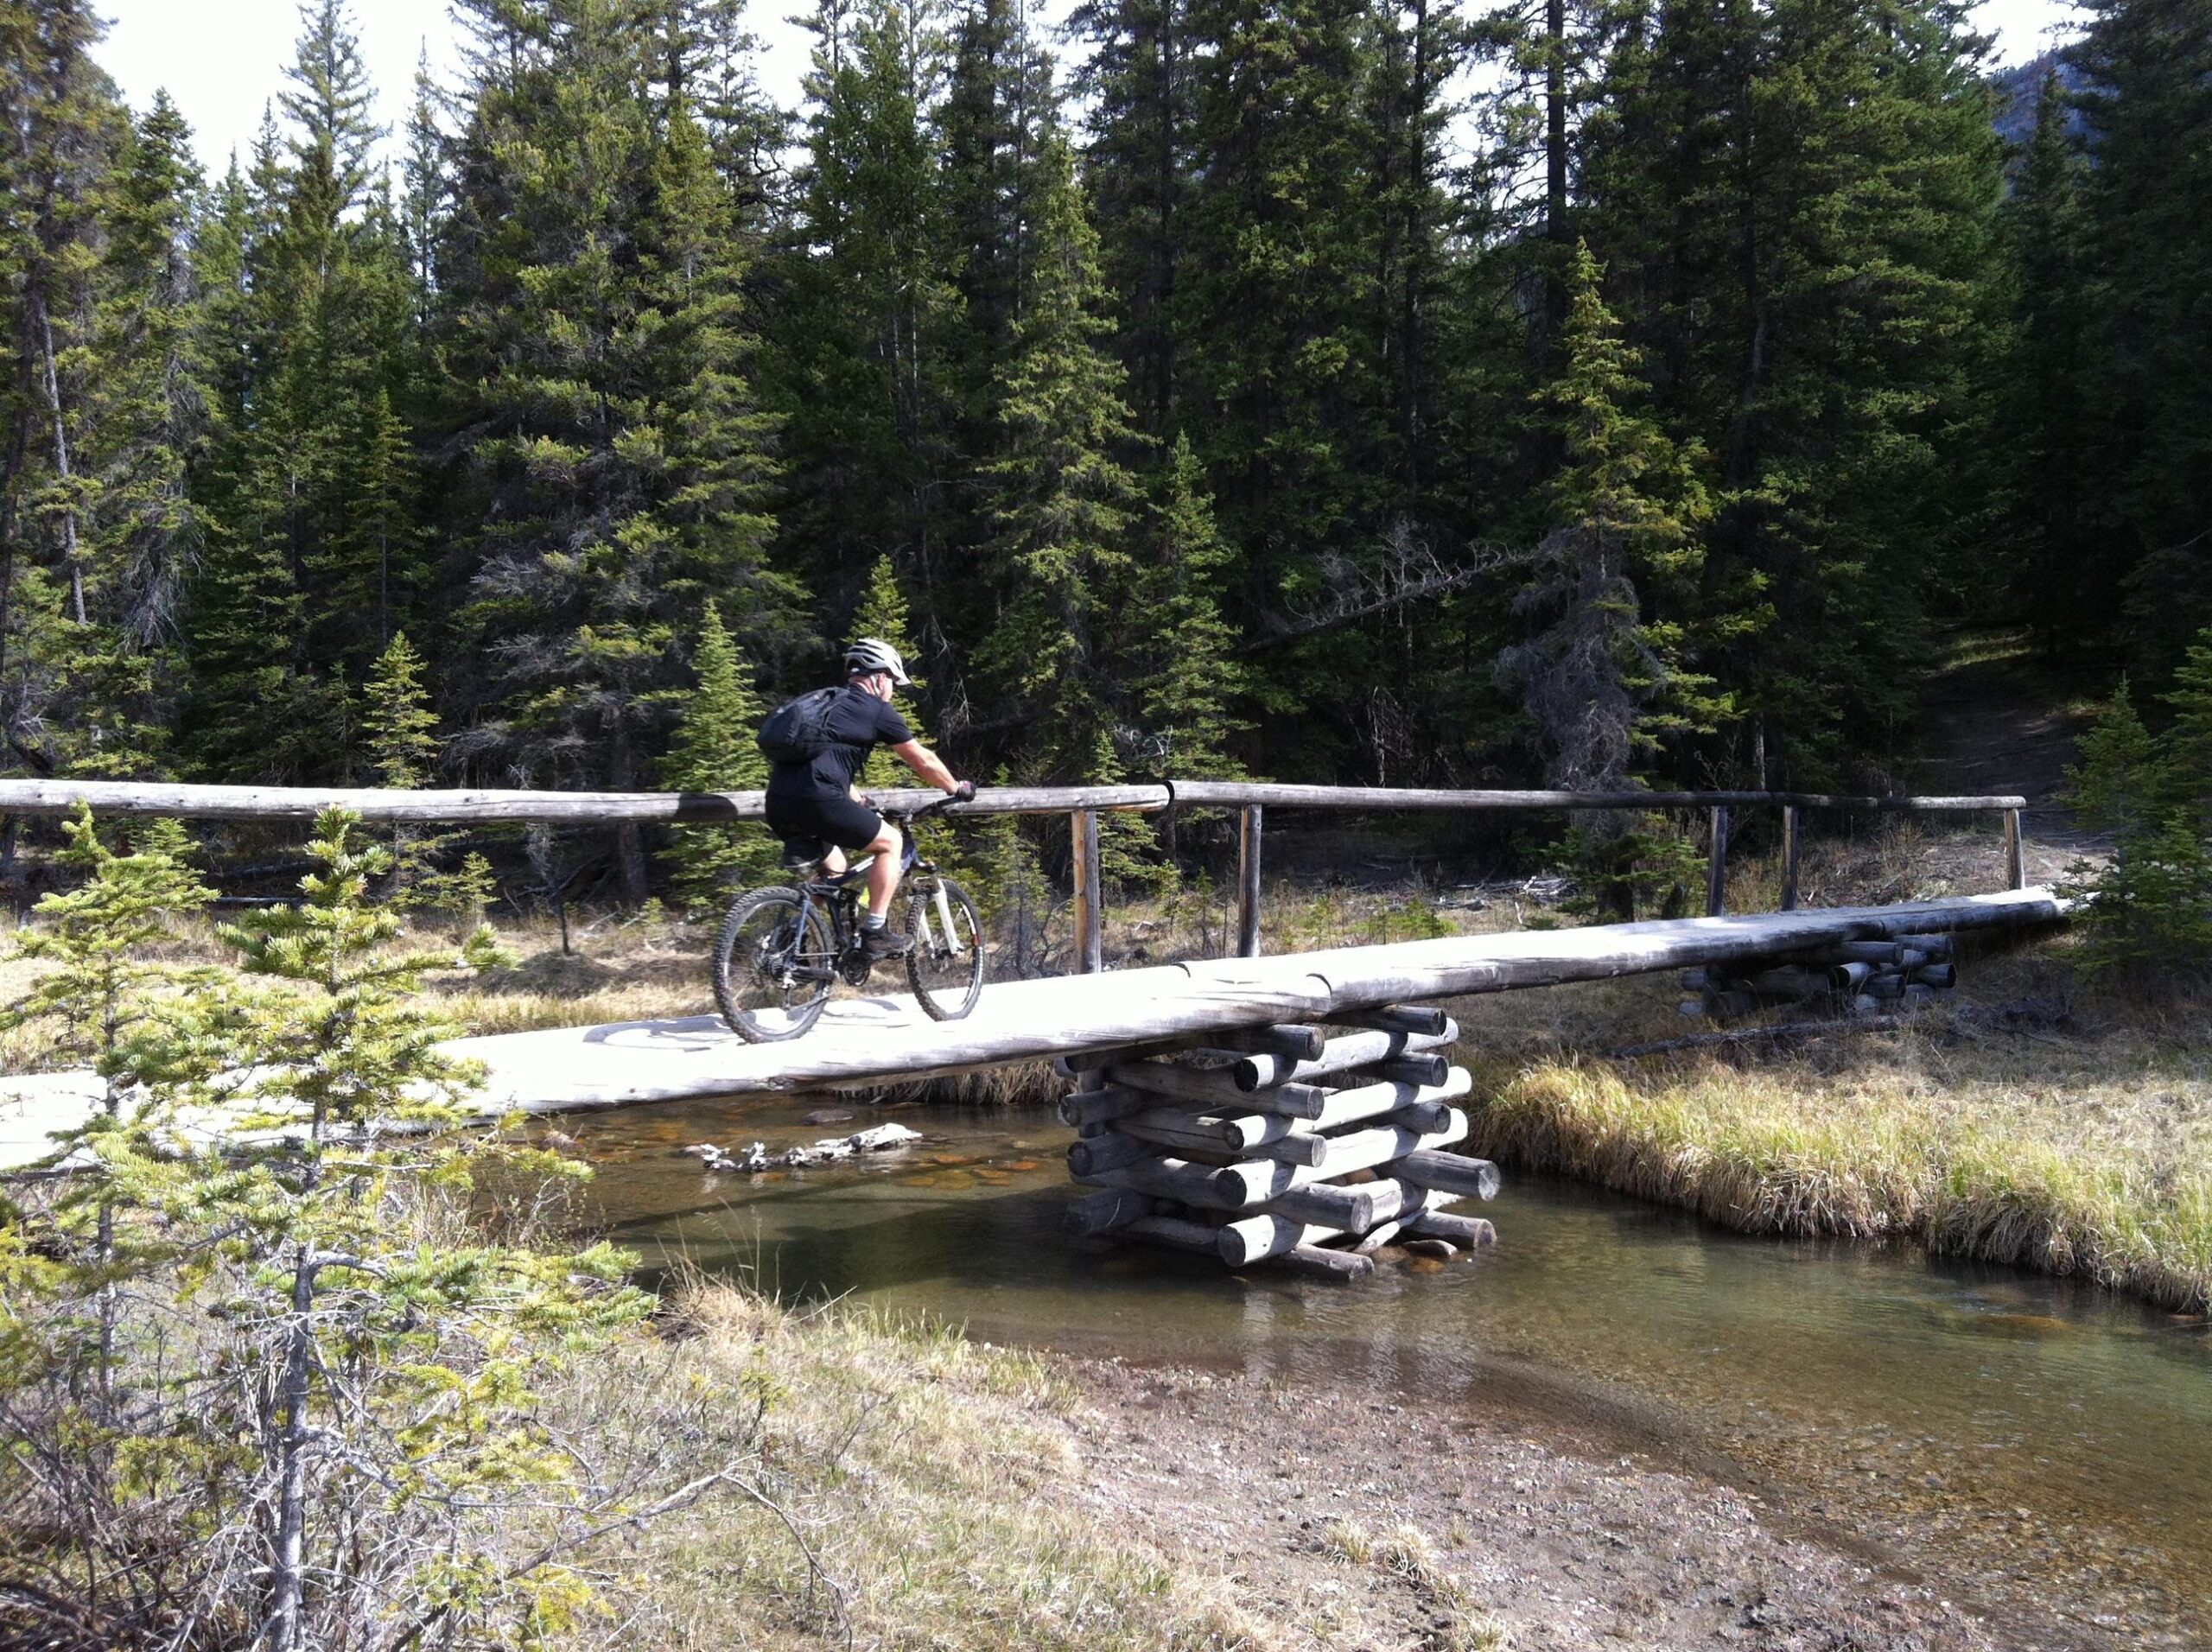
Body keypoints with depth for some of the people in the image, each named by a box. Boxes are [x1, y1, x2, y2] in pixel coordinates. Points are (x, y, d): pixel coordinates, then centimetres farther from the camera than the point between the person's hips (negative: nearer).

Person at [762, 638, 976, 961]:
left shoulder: (828, 703, 28)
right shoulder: (876, 710, 6)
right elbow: (923, 760, 13)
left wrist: (855, 798, 54)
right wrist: (957, 788, 29)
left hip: (778, 802, 8)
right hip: (816, 800, -8)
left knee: (834, 869, 28)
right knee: (890, 841, 11)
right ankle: (875, 933, 7)